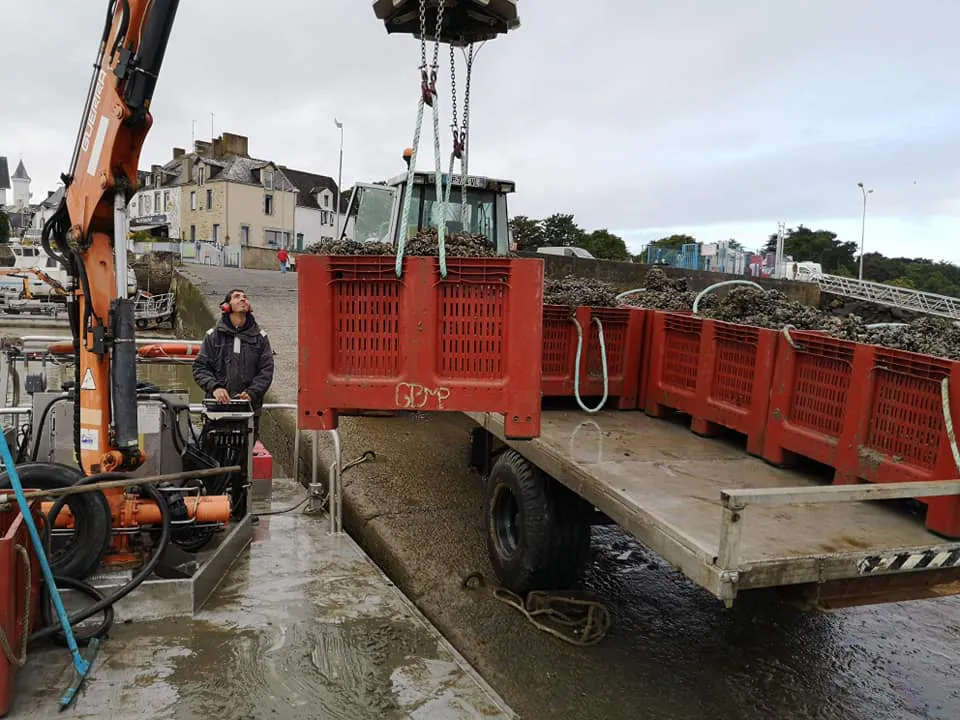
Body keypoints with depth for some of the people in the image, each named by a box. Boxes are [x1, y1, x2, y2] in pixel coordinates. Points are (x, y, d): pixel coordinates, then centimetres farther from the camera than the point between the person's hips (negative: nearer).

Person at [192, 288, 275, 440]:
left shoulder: (260, 337, 9)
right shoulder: (213, 335, 8)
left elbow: (266, 370, 4)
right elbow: (200, 367, 5)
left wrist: (252, 393, -11)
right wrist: (214, 387, -13)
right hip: (218, 405, 0)